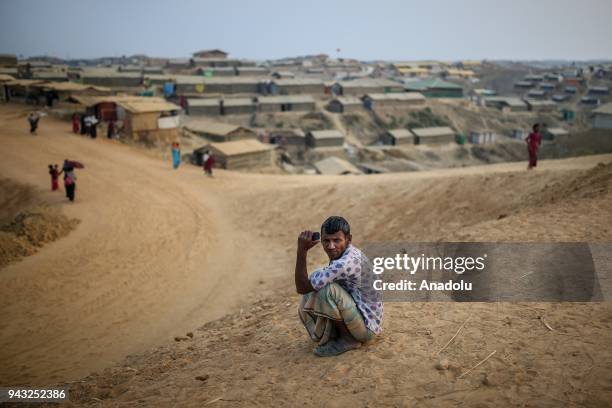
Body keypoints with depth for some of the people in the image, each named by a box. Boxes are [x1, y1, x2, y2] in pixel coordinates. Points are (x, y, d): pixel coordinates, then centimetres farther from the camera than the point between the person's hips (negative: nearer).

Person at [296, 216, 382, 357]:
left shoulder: (346, 263, -30)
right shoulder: (342, 254, 1)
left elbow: (301, 287, -28)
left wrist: (302, 250, -26)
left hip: (366, 326, -9)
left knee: (326, 290, -27)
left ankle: (348, 339, -7)